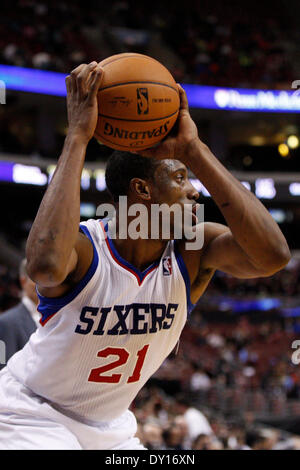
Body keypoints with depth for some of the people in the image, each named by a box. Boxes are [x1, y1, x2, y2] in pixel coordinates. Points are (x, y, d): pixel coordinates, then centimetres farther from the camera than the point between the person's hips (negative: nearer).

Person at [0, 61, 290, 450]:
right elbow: (46, 264, -52)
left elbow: (273, 255, -32)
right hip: (32, 416, -6)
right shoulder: (83, 248, -26)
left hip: (109, 426, 6)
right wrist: (78, 136, -44)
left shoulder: (192, 252, -13)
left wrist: (194, 150, -31)